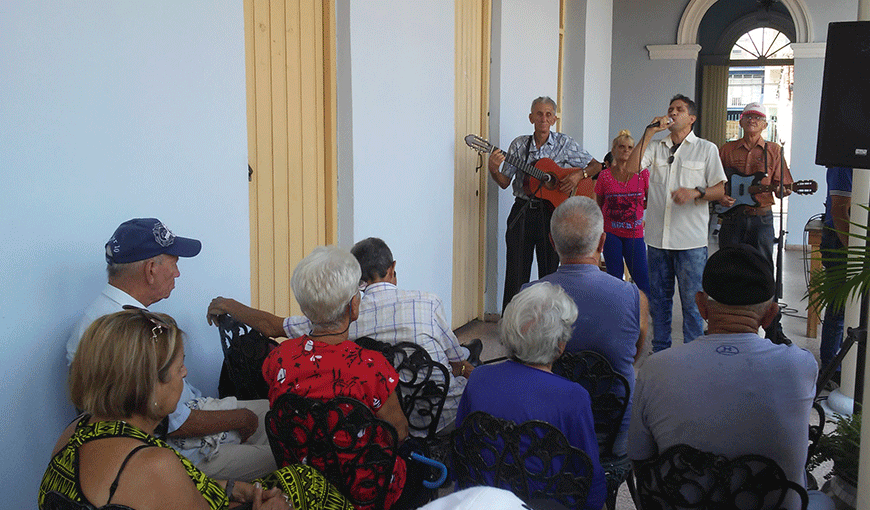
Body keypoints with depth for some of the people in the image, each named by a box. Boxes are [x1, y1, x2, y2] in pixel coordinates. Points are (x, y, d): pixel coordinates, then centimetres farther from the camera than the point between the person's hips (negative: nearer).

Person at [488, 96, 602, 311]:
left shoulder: (565, 144, 2)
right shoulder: (519, 144, 6)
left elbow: (596, 166, 6)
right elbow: (505, 182, 6)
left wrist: (579, 175, -12)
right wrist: (494, 170, -14)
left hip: (551, 212, -1)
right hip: (522, 212, 1)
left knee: (549, 271, 5)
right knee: (516, 273, 0)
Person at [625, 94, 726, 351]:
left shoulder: (706, 149, 6)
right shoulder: (655, 147, 13)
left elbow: (721, 189, 3)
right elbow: (631, 168, -4)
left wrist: (696, 192, -16)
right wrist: (649, 132, -5)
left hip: (691, 240, -3)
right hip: (657, 237, 3)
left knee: (692, 301, -2)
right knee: (658, 299, 11)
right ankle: (660, 352, 22)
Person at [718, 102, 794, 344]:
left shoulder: (773, 150, 7)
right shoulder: (726, 150, 10)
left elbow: (782, 185, 4)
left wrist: (783, 190, -18)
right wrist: (719, 197, -6)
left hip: (761, 218, -1)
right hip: (731, 217, 1)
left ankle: (774, 330, 8)